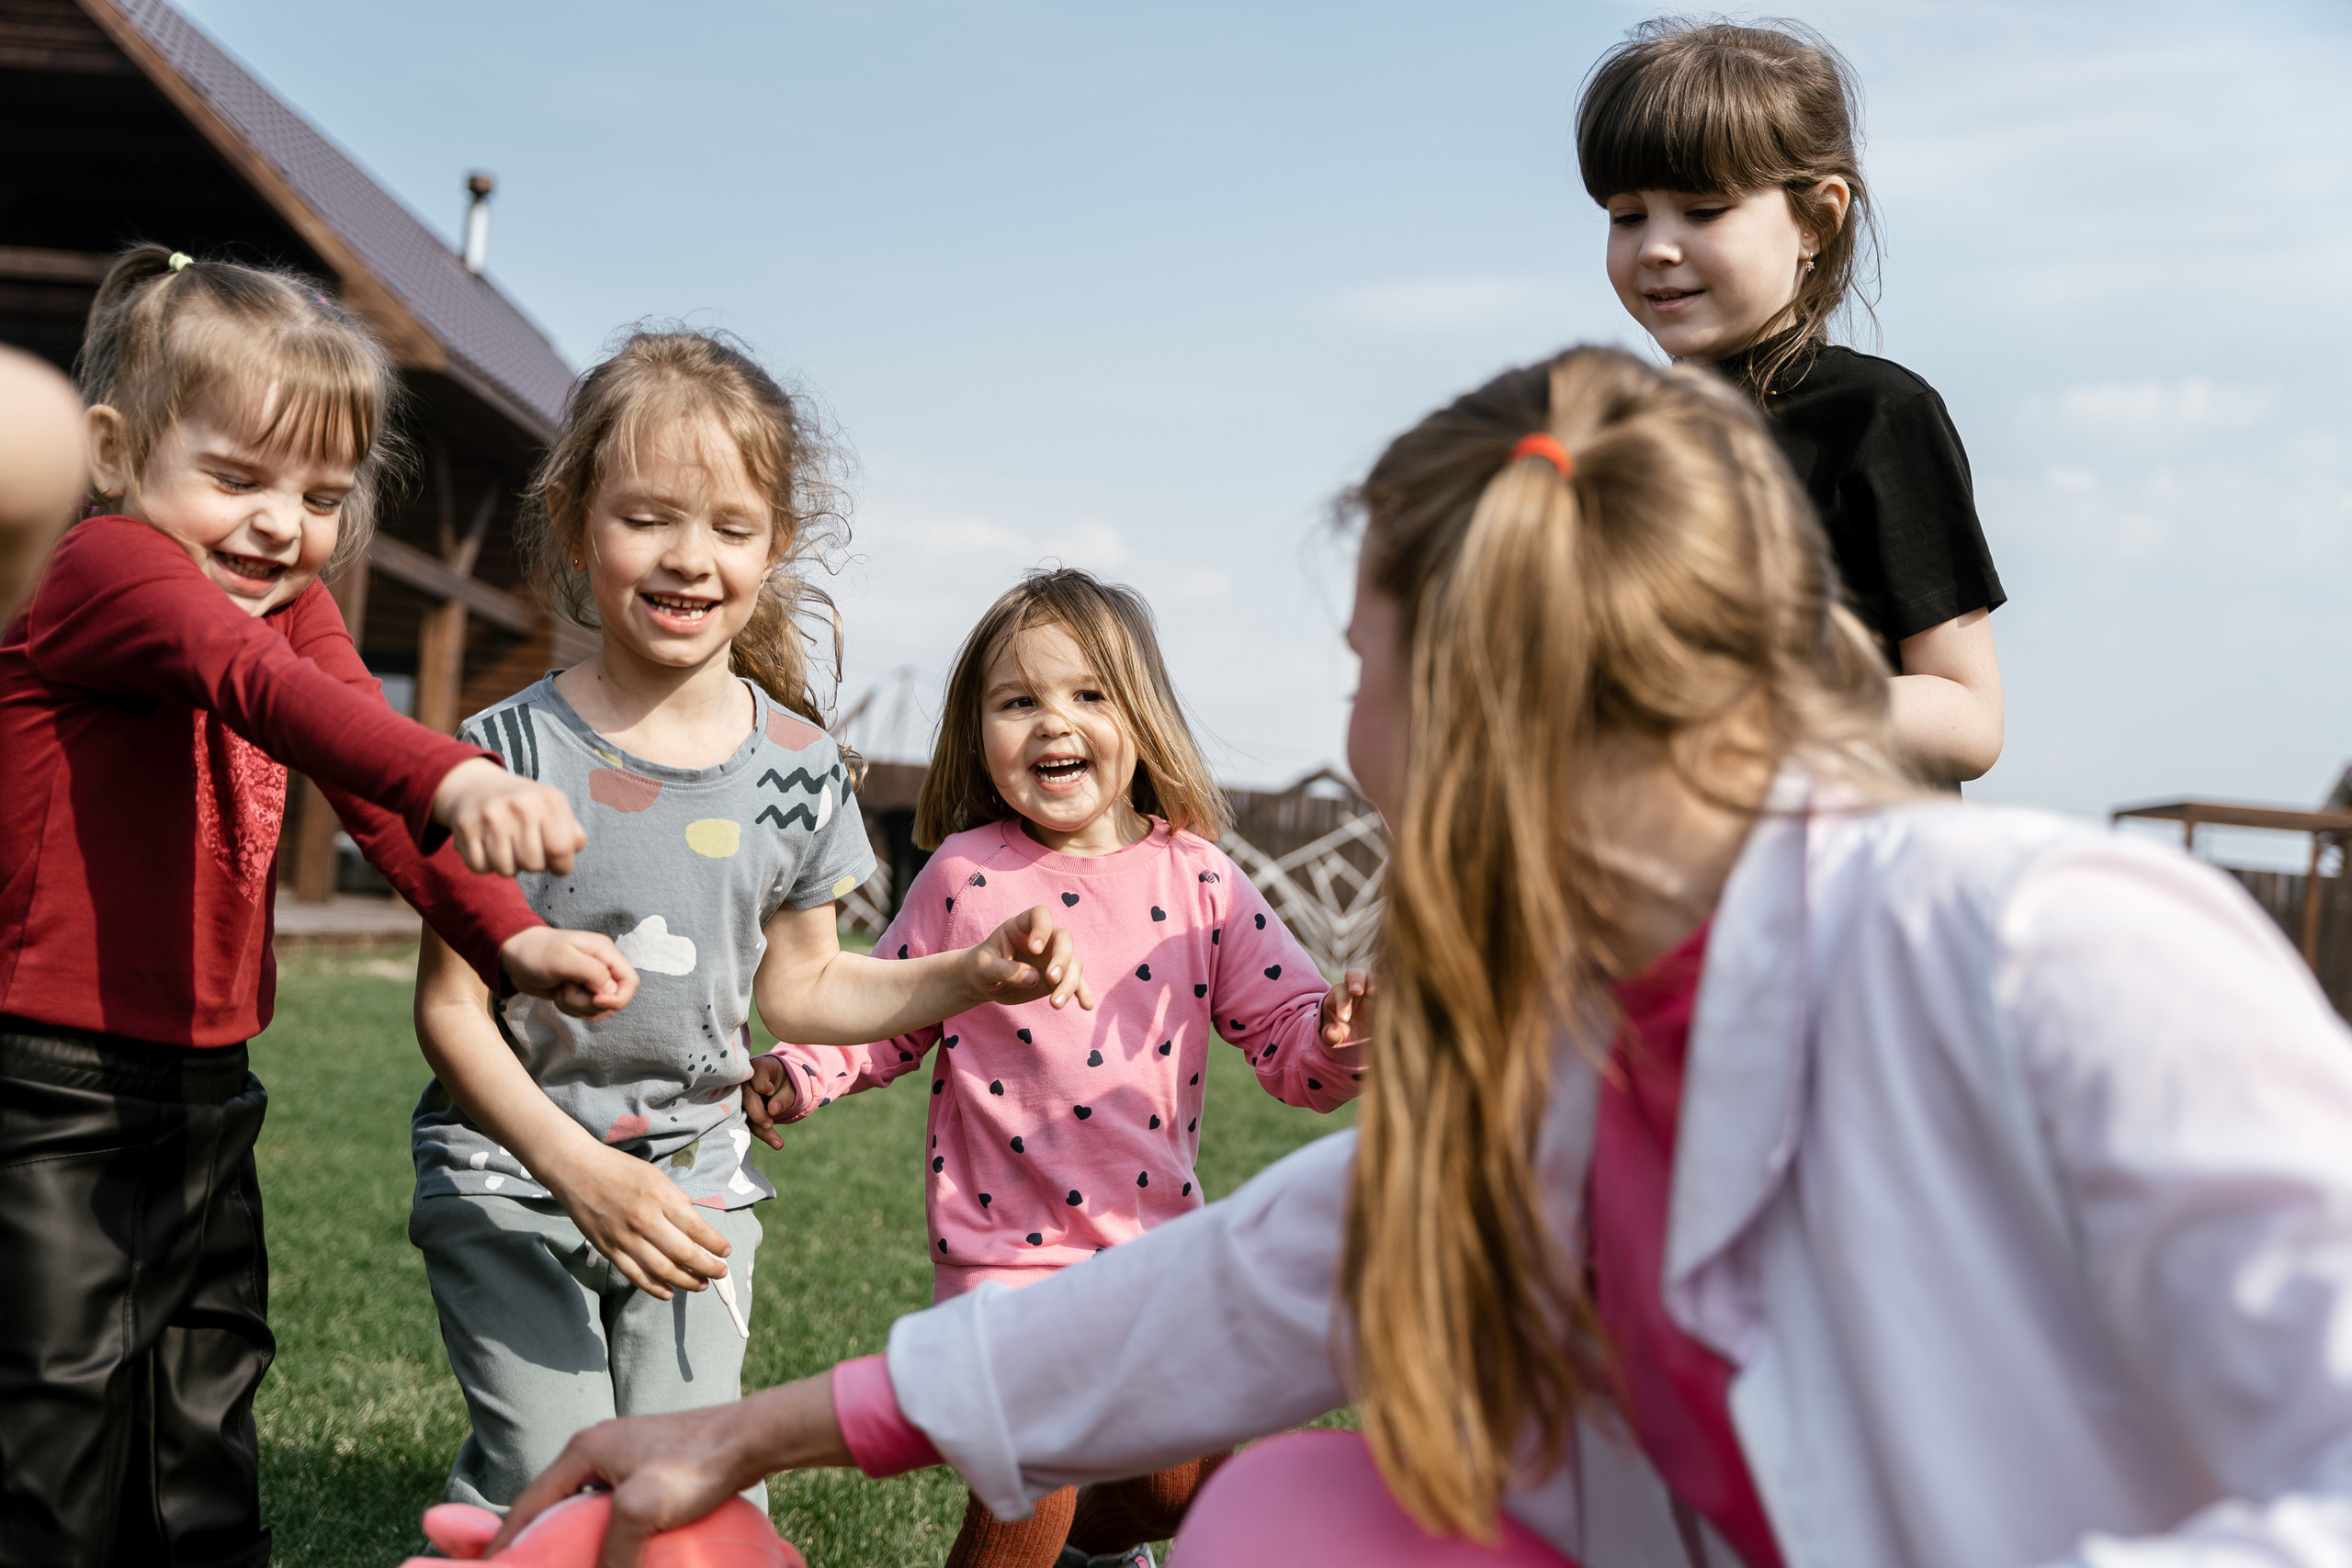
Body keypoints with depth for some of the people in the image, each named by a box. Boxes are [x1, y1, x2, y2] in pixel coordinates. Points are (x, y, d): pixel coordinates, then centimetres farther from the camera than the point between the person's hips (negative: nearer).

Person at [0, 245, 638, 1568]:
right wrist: (453, 778, -53)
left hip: (208, 1086, 8)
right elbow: (256, 682, -36)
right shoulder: (109, 569, -15)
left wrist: (509, 937, -16)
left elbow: (369, 779, 1)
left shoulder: (298, 602, 11)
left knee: (208, 1424, 16)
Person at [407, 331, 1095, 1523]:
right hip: (512, 1177, -3)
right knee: (543, 1477, -10)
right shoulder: (515, 753, -14)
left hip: (696, 1178, 3)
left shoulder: (796, 768, -3)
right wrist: (580, 1170, -21)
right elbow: (450, 1006, -10)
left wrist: (971, 974, -6)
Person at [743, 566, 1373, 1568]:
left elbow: (1283, 1036, -1)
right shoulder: (962, 877, -4)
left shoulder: (1198, 881, -2)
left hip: (1155, 1240, 3)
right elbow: (887, 1017, 7)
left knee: (1196, 1482, 11)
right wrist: (799, 1075, -9)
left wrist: (1337, 1042, -23)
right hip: (1005, 1250, -3)